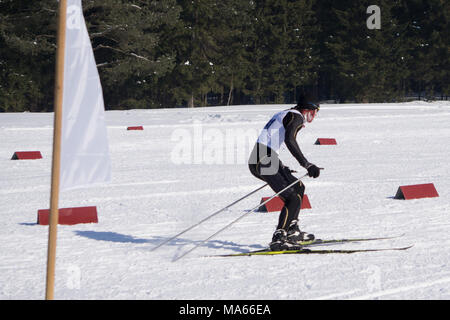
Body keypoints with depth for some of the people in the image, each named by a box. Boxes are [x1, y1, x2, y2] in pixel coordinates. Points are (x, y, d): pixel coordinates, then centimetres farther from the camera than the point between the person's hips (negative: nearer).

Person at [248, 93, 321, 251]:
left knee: (298, 187, 20)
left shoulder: (283, 114, 27)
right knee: (293, 198, -14)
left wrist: (282, 168, 43)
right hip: (264, 161, -10)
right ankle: (278, 238, -24)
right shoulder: (296, 116, -3)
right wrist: (307, 165, -26)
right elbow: (290, 140, -22)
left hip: (256, 161, 10)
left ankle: (292, 231, 21)